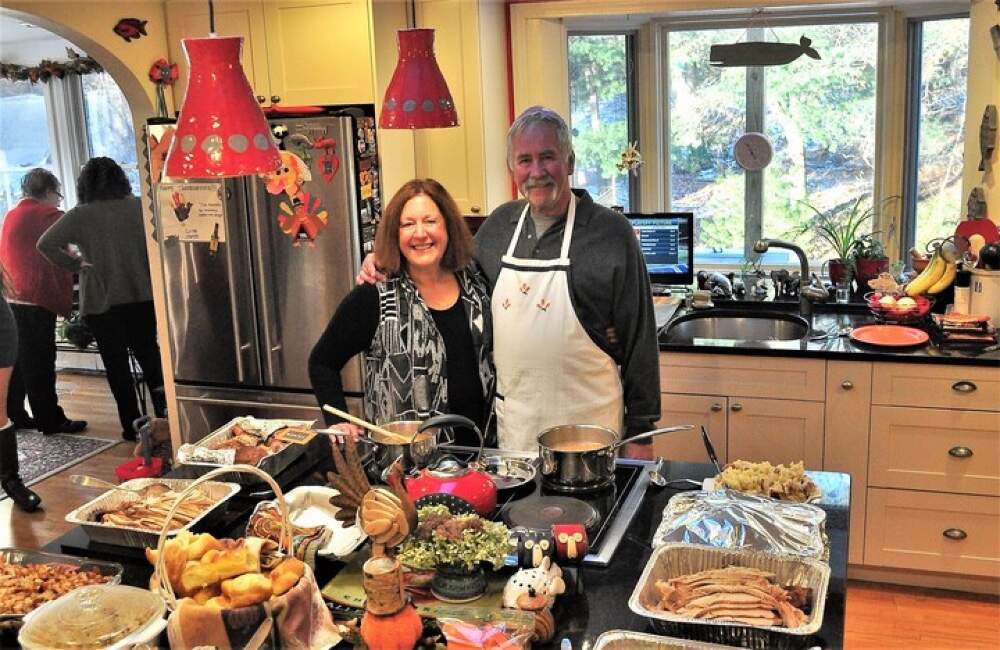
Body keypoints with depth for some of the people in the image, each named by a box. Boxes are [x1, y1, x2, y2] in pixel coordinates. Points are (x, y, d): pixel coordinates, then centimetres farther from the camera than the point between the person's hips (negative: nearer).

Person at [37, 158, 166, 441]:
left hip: (102, 302, -2)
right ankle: (164, 407, 8)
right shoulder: (138, 208, -2)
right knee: (147, 351, 19)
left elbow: (46, 245, -14)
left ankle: (133, 425, 10)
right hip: (142, 297, 2)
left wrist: (77, 264, -3)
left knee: (117, 364, 7)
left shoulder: (80, 216, -7)